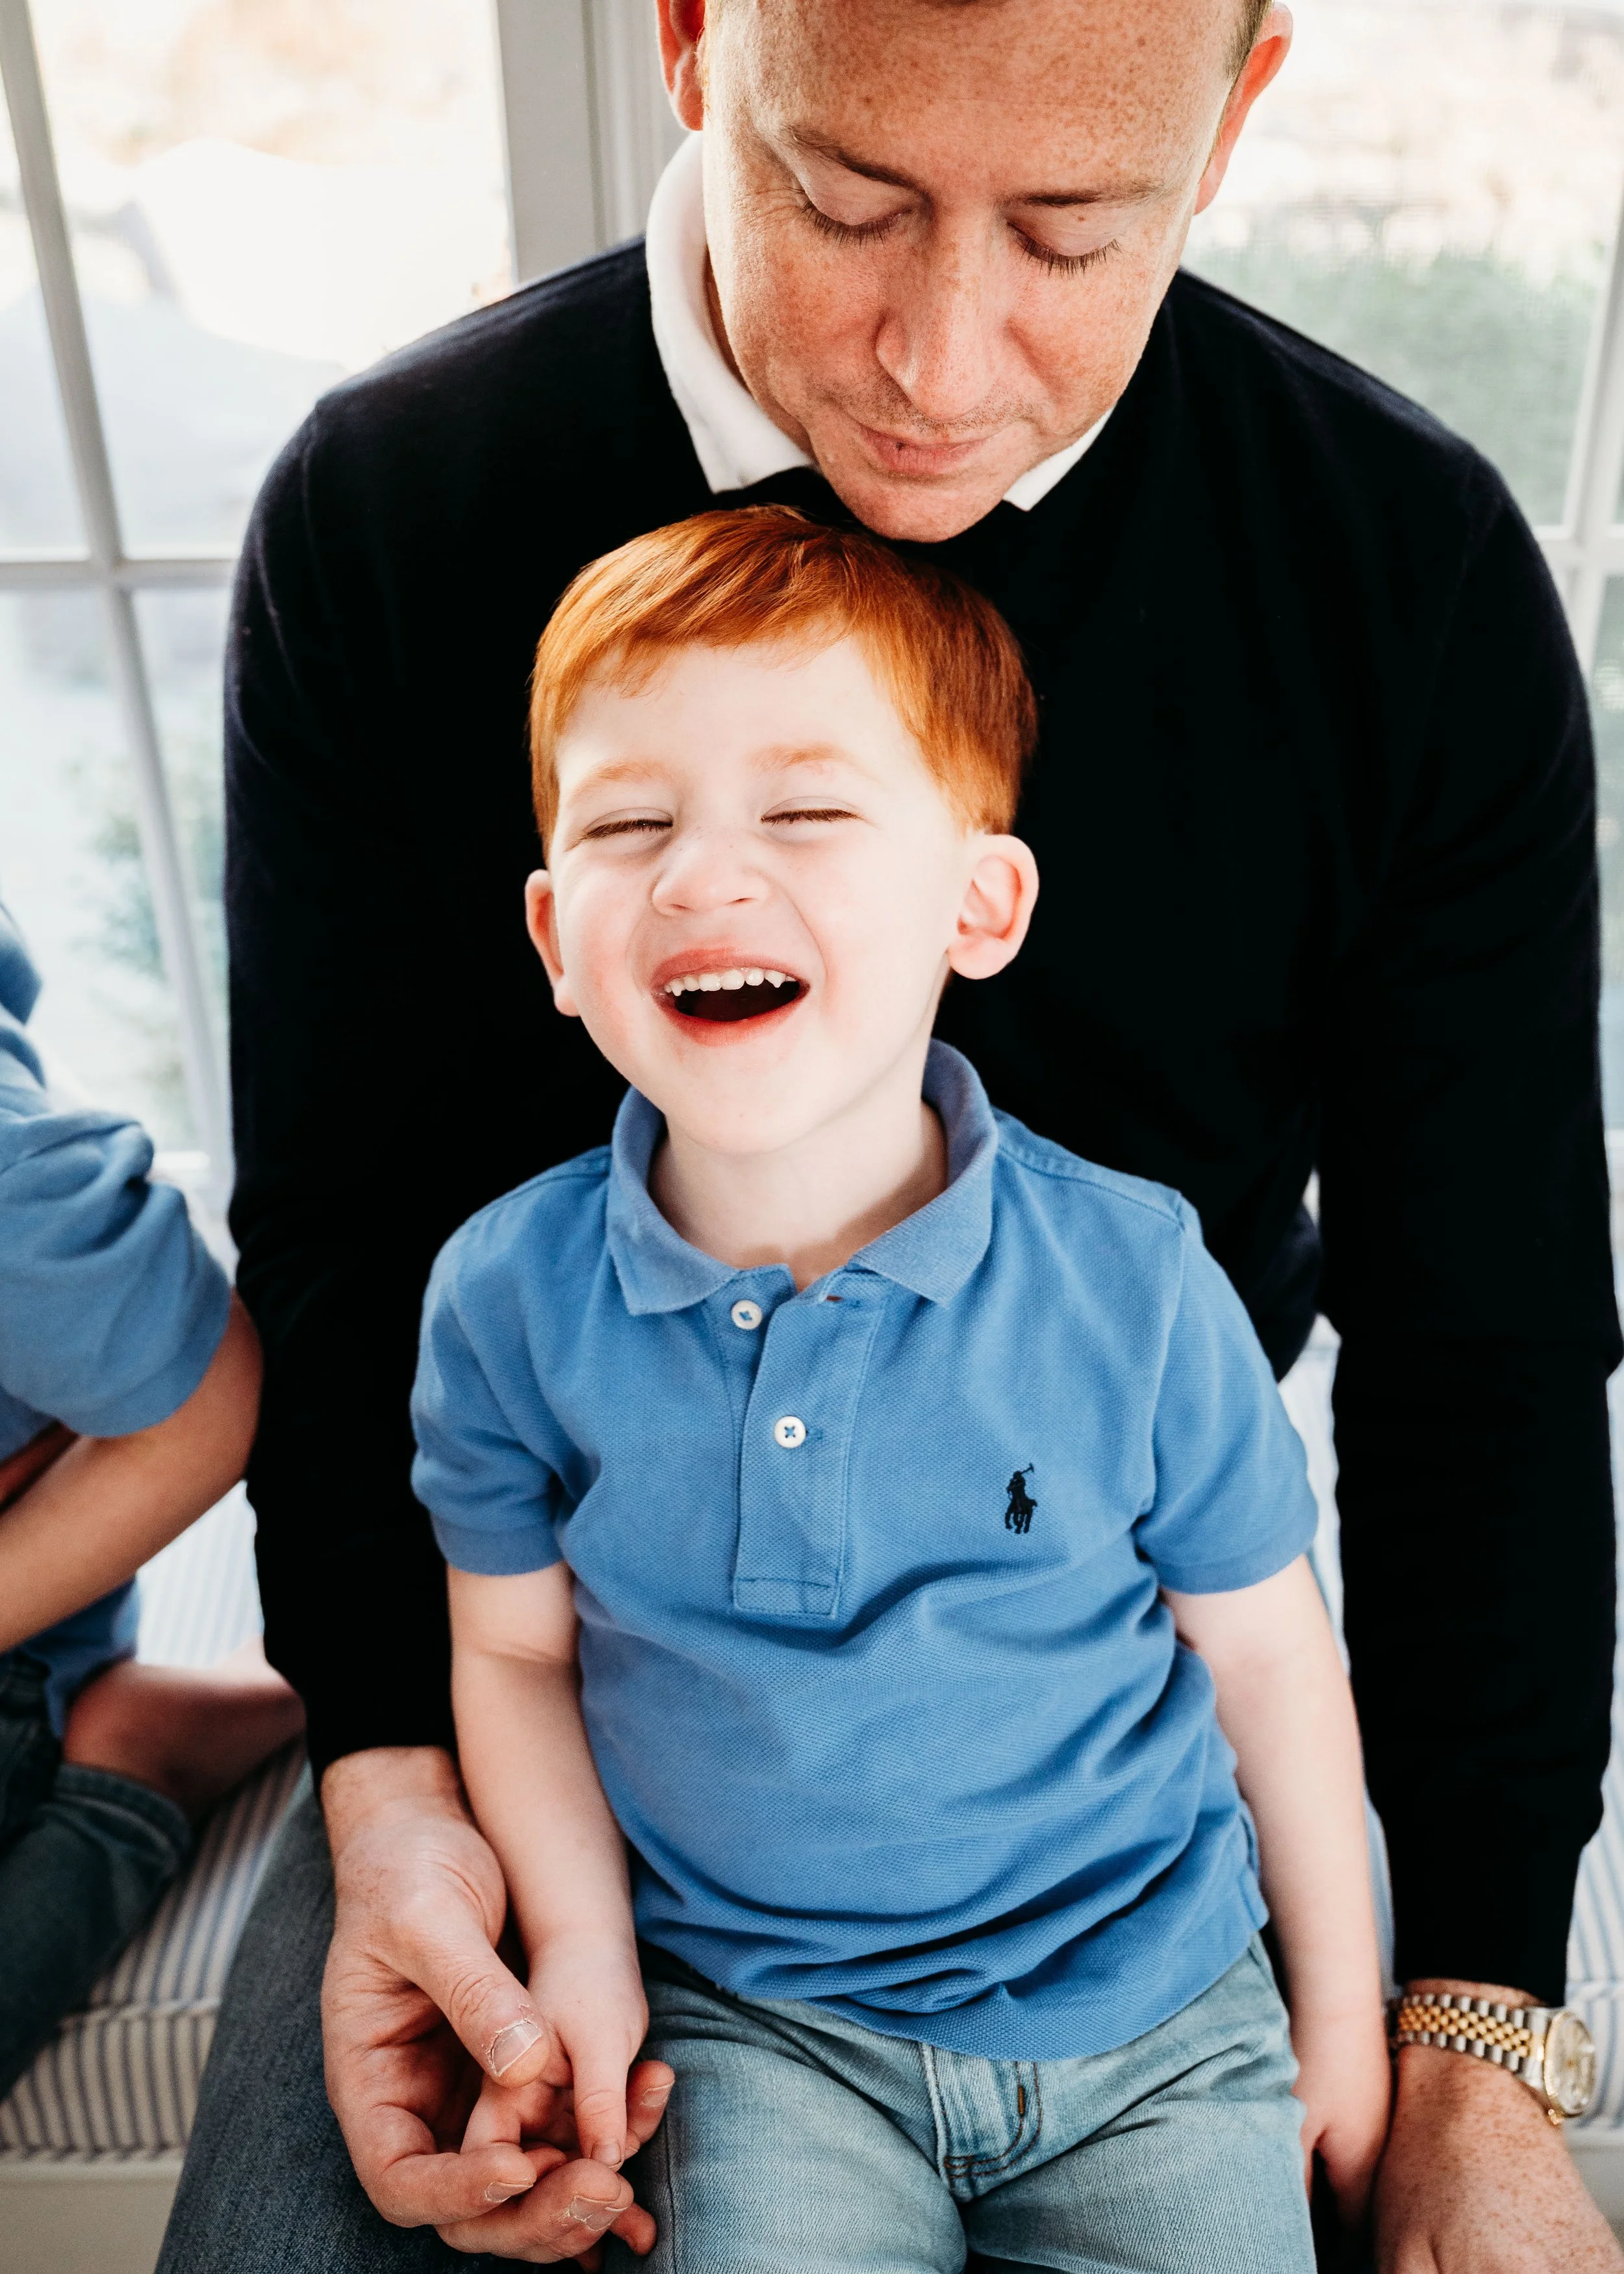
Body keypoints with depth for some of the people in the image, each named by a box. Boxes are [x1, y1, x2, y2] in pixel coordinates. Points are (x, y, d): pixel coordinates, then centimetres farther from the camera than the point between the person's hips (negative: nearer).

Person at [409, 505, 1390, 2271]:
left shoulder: (1134, 1282, -16)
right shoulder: (508, 1297, -12)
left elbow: (1266, 1654, -3)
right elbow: (516, 1651, 3)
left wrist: (1341, 2026, 6)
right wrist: (578, 1948, -9)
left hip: (1155, 2016, 1)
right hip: (754, 2026, 0)